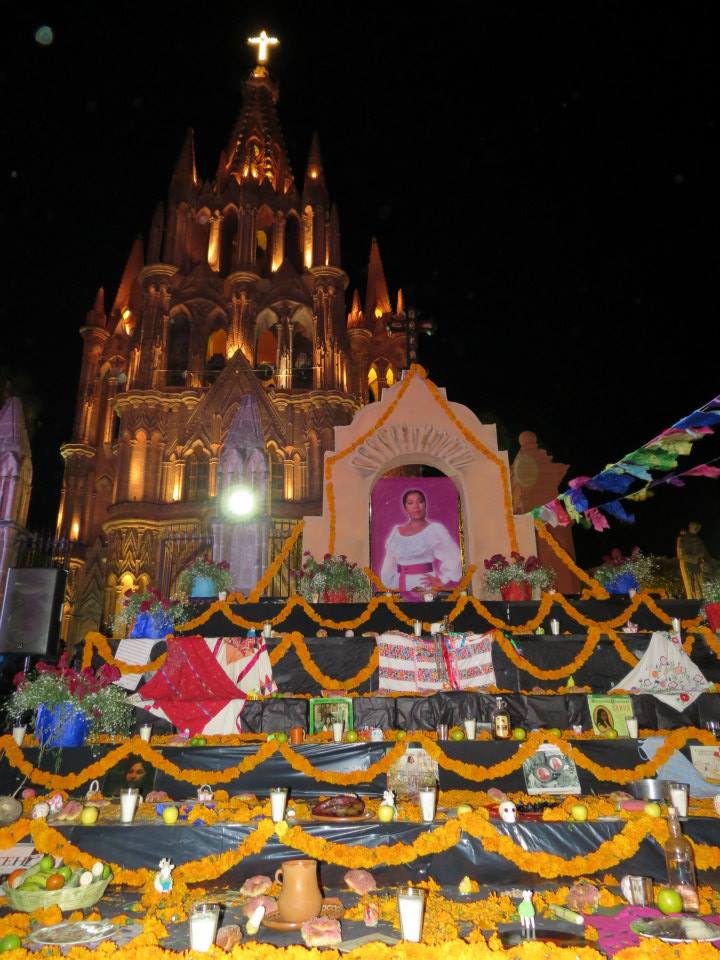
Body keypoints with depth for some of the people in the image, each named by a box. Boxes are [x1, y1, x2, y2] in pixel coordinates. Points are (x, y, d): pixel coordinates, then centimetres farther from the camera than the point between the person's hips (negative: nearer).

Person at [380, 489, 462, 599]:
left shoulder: (435, 529, -2)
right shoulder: (396, 531, 12)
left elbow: (453, 558, -9)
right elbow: (389, 564, 17)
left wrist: (442, 581, -12)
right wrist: (389, 586, 10)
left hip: (427, 587, -4)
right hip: (400, 590, 4)